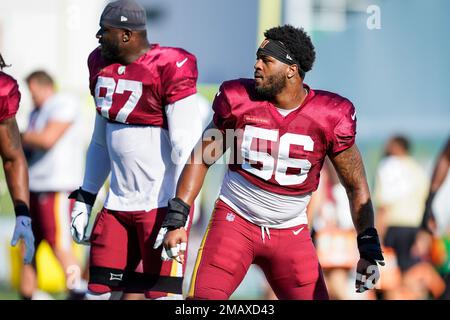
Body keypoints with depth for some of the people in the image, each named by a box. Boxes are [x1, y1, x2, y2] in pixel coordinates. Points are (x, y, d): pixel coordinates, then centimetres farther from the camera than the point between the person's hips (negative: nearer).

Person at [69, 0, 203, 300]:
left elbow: (185, 148, -17)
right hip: (118, 204, 8)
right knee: (99, 292, 6)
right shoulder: (101, 65, 9)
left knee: (163, 293, -8)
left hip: (162, 204, -7)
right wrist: (84, 199, 20)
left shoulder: (170, 70, -15)